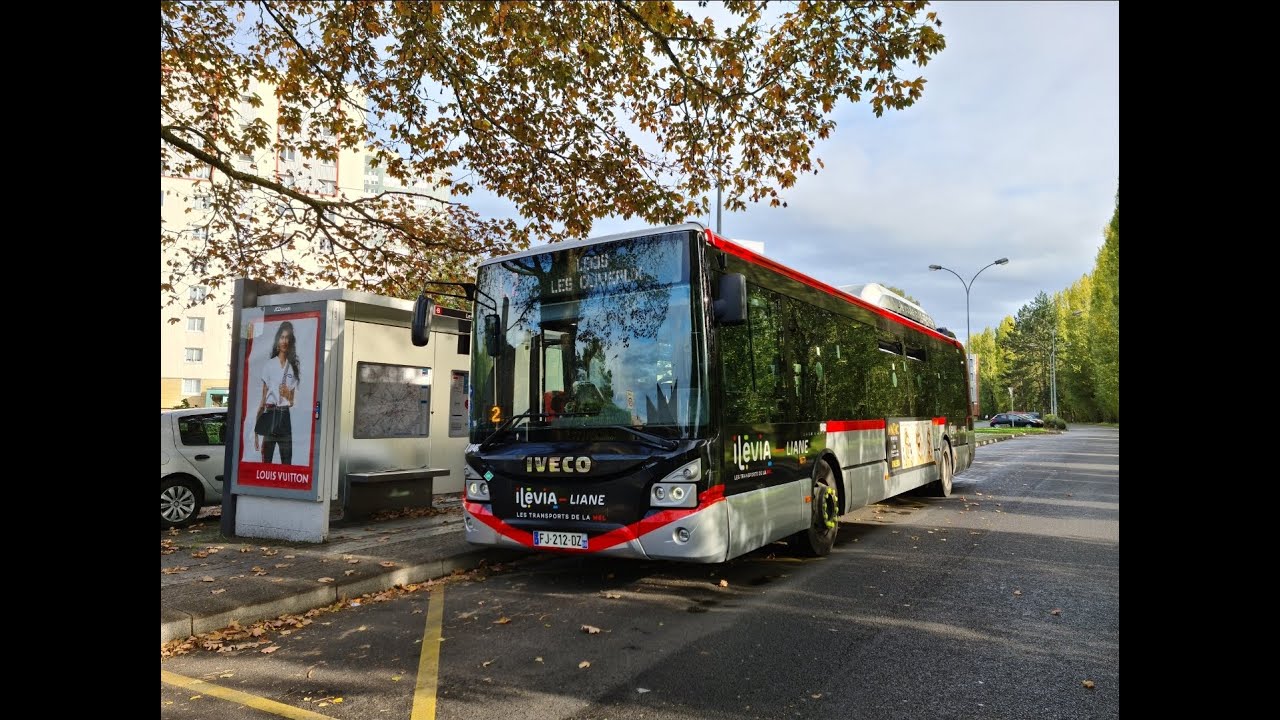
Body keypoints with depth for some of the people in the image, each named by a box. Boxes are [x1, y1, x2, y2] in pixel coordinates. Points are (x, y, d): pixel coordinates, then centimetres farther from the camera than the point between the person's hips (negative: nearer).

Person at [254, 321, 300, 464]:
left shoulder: (293, 367, 10)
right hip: (269, 415, -1)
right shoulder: (268, 364, 6)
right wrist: (256, 428, 1)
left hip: (285, 417, 1)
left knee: (287, 461, -1)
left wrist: (288, 395, -10)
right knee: (266, 459, -2)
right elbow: (263, 398, 5)